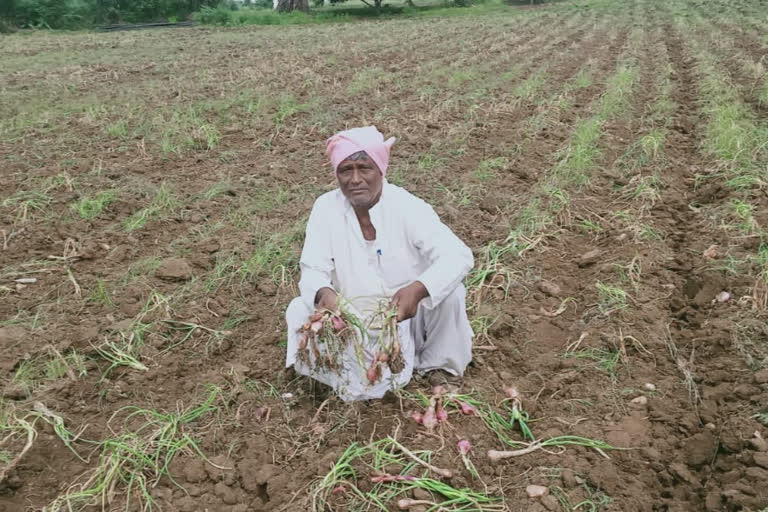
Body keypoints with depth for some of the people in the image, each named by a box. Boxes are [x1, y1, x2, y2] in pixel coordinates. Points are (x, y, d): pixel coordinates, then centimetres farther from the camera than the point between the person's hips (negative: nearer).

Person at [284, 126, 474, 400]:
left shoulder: (408, 207, -20)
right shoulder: (326, 208, -13)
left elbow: (459, 256, -29)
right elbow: (313, 270, -14)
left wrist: (418, 289, -48)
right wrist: (323, 293, -40)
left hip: (407, 315, -1)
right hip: (353, 318, 1)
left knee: (450, 293, -27)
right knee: (299, 311, -22)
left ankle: (436, 364, 1)